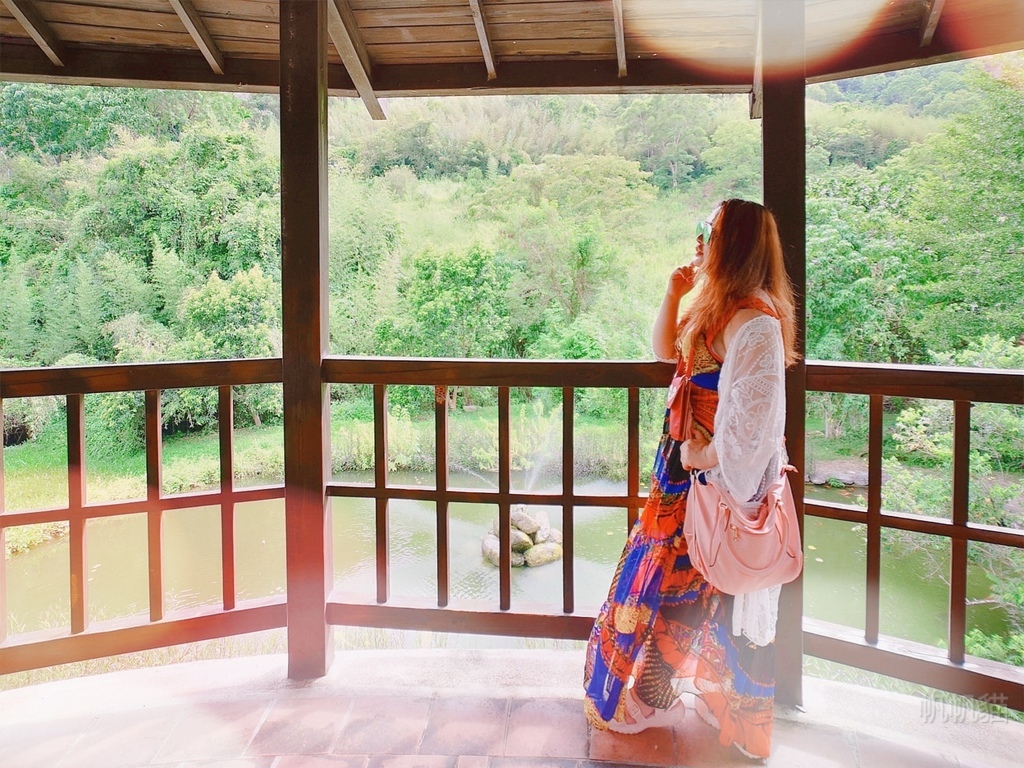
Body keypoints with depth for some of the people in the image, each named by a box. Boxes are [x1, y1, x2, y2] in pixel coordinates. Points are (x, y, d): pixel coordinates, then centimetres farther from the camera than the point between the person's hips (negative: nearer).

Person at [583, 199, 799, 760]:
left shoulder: (755, 320, -22)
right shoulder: (715, 309, 8)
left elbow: (751, 410, -28)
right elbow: (666, 351, 18)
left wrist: (706, 455, -19)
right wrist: (674, 293, 8)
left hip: (719, 479, -9)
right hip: (688, 467, 9)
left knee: (707, 593, 8)